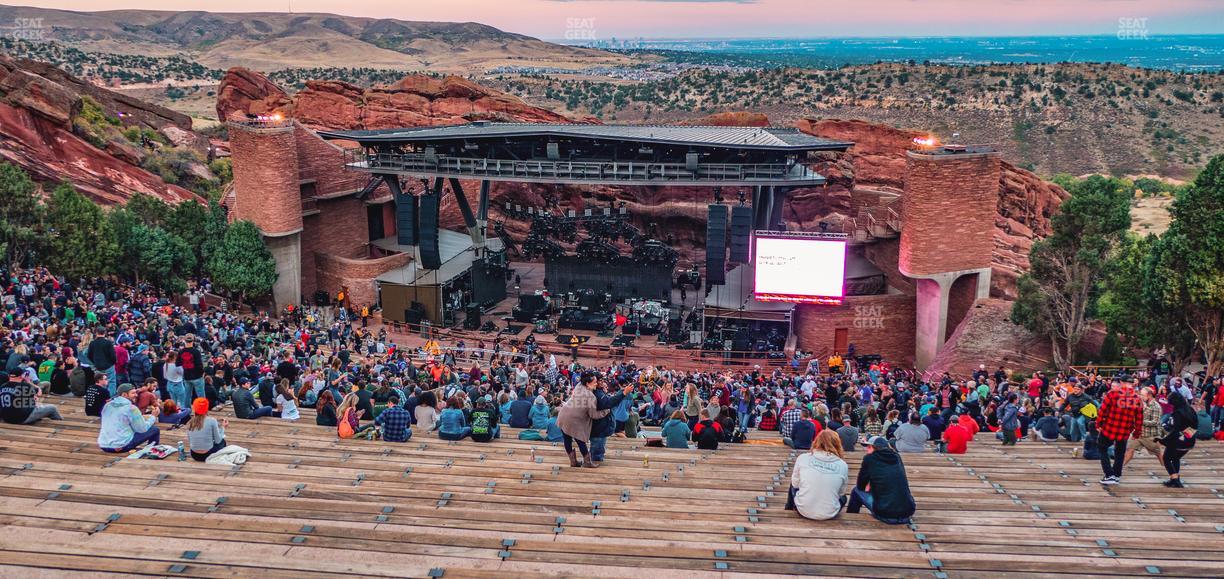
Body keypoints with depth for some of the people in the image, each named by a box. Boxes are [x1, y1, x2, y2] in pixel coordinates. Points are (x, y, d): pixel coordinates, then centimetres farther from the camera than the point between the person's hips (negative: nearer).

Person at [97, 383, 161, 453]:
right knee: (155, 430, 4)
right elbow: (143, 429, -8)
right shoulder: (131, 408, -12)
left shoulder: (107, 405, 9)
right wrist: (153, 416, 7)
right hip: (122, 446, -7)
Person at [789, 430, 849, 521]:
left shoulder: (803, 458, -8)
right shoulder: (843, 465, -8)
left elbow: (795, 483, 4)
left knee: (793, 486, 34)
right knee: (843, 497, 35)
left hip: (803, 511, 0)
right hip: (829, 515, 0)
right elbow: (840, 492, 3)